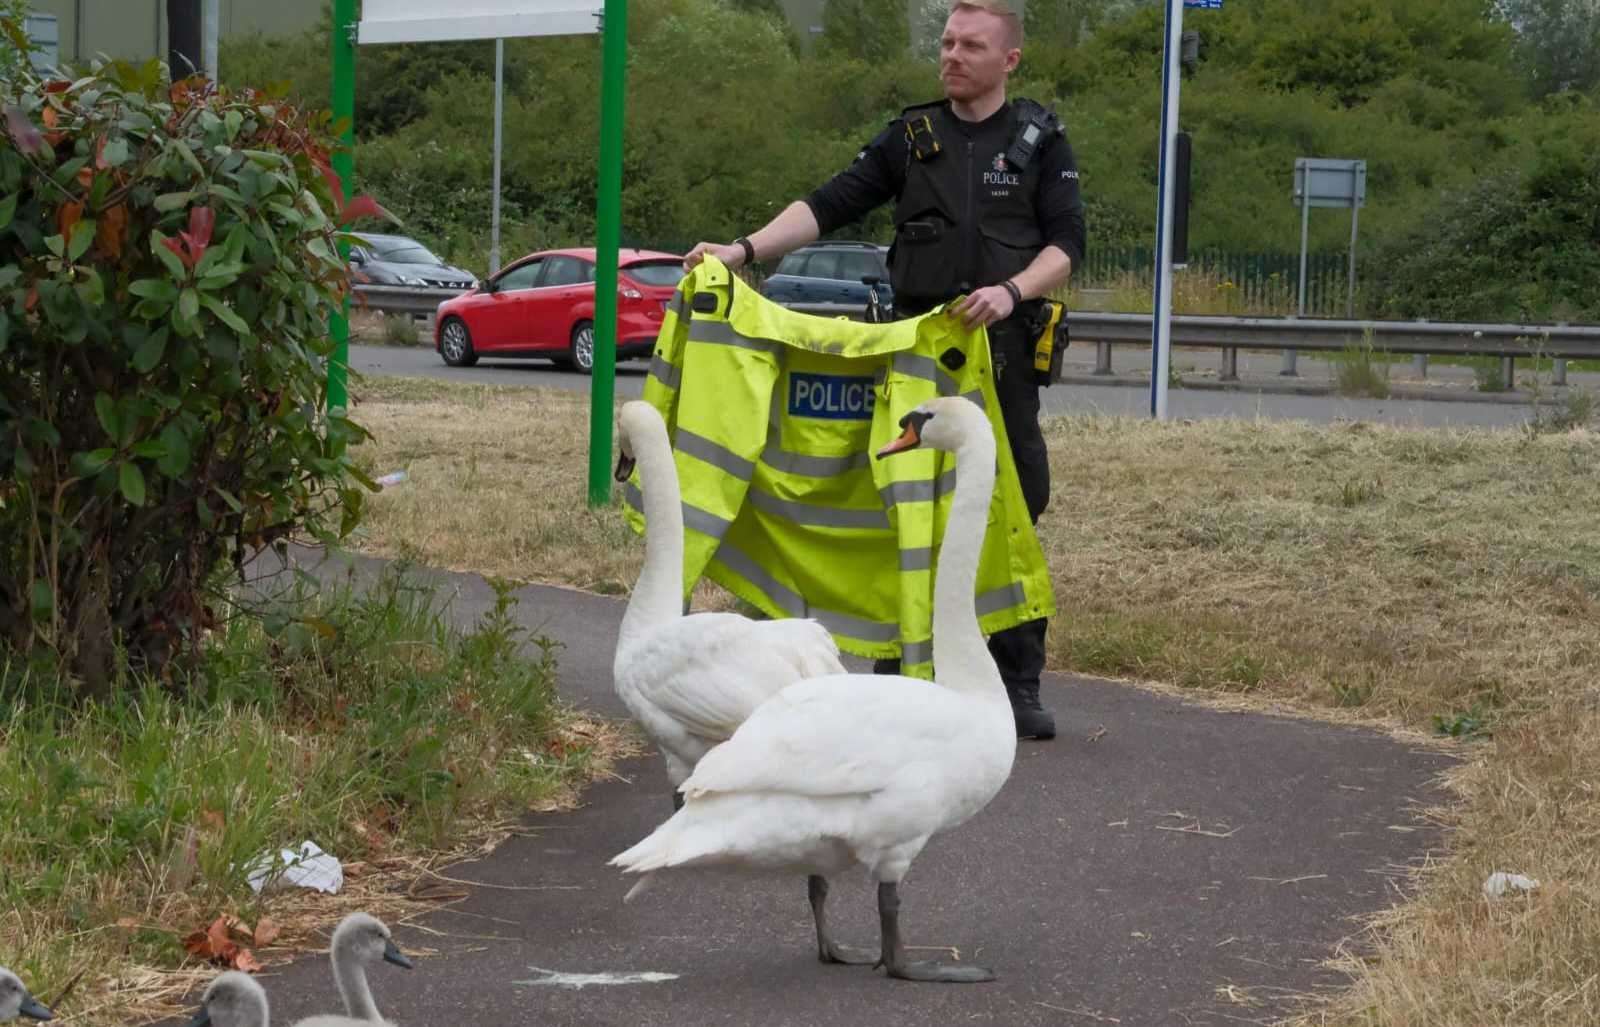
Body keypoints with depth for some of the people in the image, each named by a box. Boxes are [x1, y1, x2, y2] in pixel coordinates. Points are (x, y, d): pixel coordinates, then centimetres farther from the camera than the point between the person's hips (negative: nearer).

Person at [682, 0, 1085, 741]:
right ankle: (895, 674, 12)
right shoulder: (911, 136, 10)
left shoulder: (1040, 140, 6)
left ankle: (1018, 684, 6)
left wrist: (1013, 291, -19)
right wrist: (746, 249, -11)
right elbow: (829, 206, 2)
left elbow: (1066, 242, -1)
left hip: (1002, 348, -1)